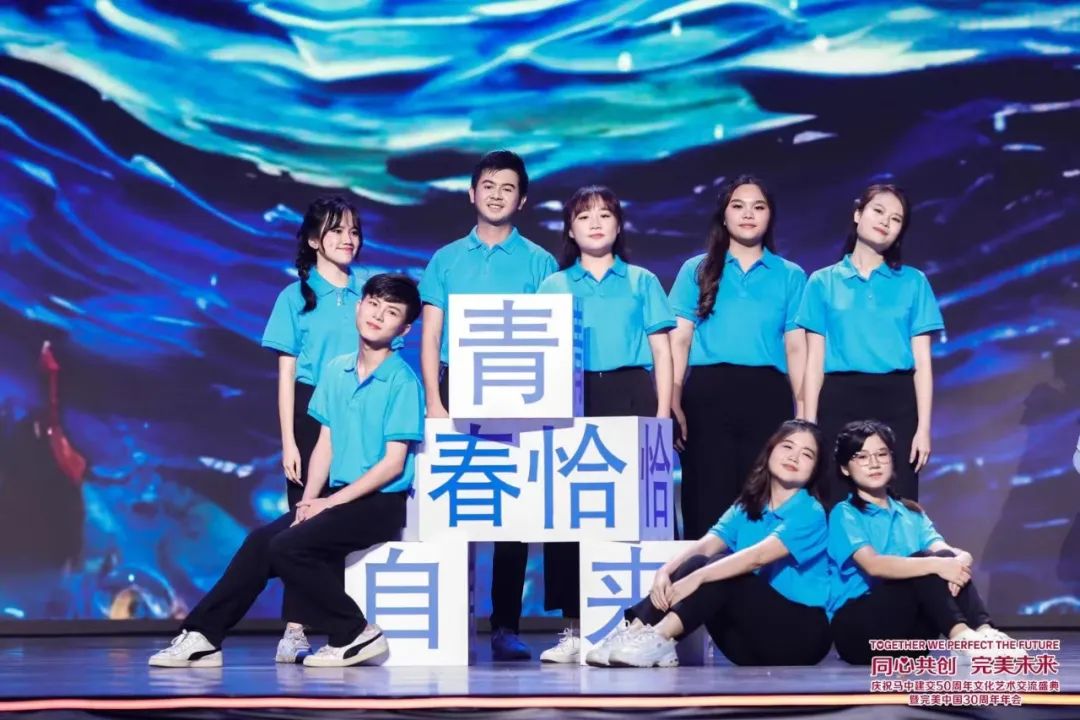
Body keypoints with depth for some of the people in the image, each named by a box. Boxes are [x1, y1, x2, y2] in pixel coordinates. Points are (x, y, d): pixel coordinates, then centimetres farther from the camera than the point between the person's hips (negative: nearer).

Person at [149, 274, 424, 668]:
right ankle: (201, 637, -1)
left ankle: (355, 635, -9)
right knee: (260, 542, -8)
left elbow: (393, 462, -14)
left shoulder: (403, 381, -11)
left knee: (288, 546, -22)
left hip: (382, 502, -6)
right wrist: (308, 499, -3)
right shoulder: (335, 370, 9)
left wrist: (330, 502, -15)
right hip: (340, 496, 6)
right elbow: (325, 444, 11)